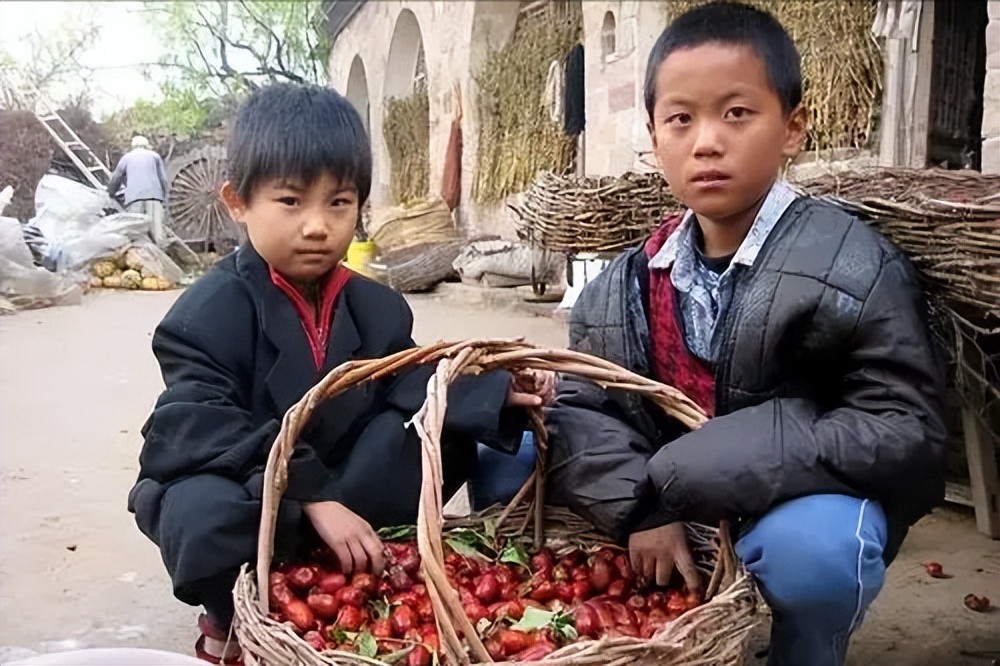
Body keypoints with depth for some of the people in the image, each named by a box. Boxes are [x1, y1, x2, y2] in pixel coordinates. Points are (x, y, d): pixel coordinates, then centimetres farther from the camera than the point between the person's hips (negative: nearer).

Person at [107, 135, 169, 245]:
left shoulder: (126, 157, 25)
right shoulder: (155, 155, 23)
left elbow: (116, 178, 26)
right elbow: (163, 178, 15)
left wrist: (111, 194, 41)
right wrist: (164, 198, 16)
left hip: (134, 196, 0)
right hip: (154, 195, 0)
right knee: (156, 229, -11)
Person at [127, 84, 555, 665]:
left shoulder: (377, 309, 0)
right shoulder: (210, 313, -19)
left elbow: (414, 387, -2)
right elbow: (199, 433, -28)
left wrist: (496, 393, -20)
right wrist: (312, 498, -37)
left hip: (343, 490, 5)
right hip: (233, 489, -4)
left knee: (446, 438, -13)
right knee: (207, 517, -39)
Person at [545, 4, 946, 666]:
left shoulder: (854, 270, -18)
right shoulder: (624, 287, -4)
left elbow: (908, 432, -23)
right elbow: (582, 408, -6)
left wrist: (692, 469, -29)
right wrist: (643, 505, -27)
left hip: (803, 507, -4)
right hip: (670, 511, 4)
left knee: (810, 545, -38)